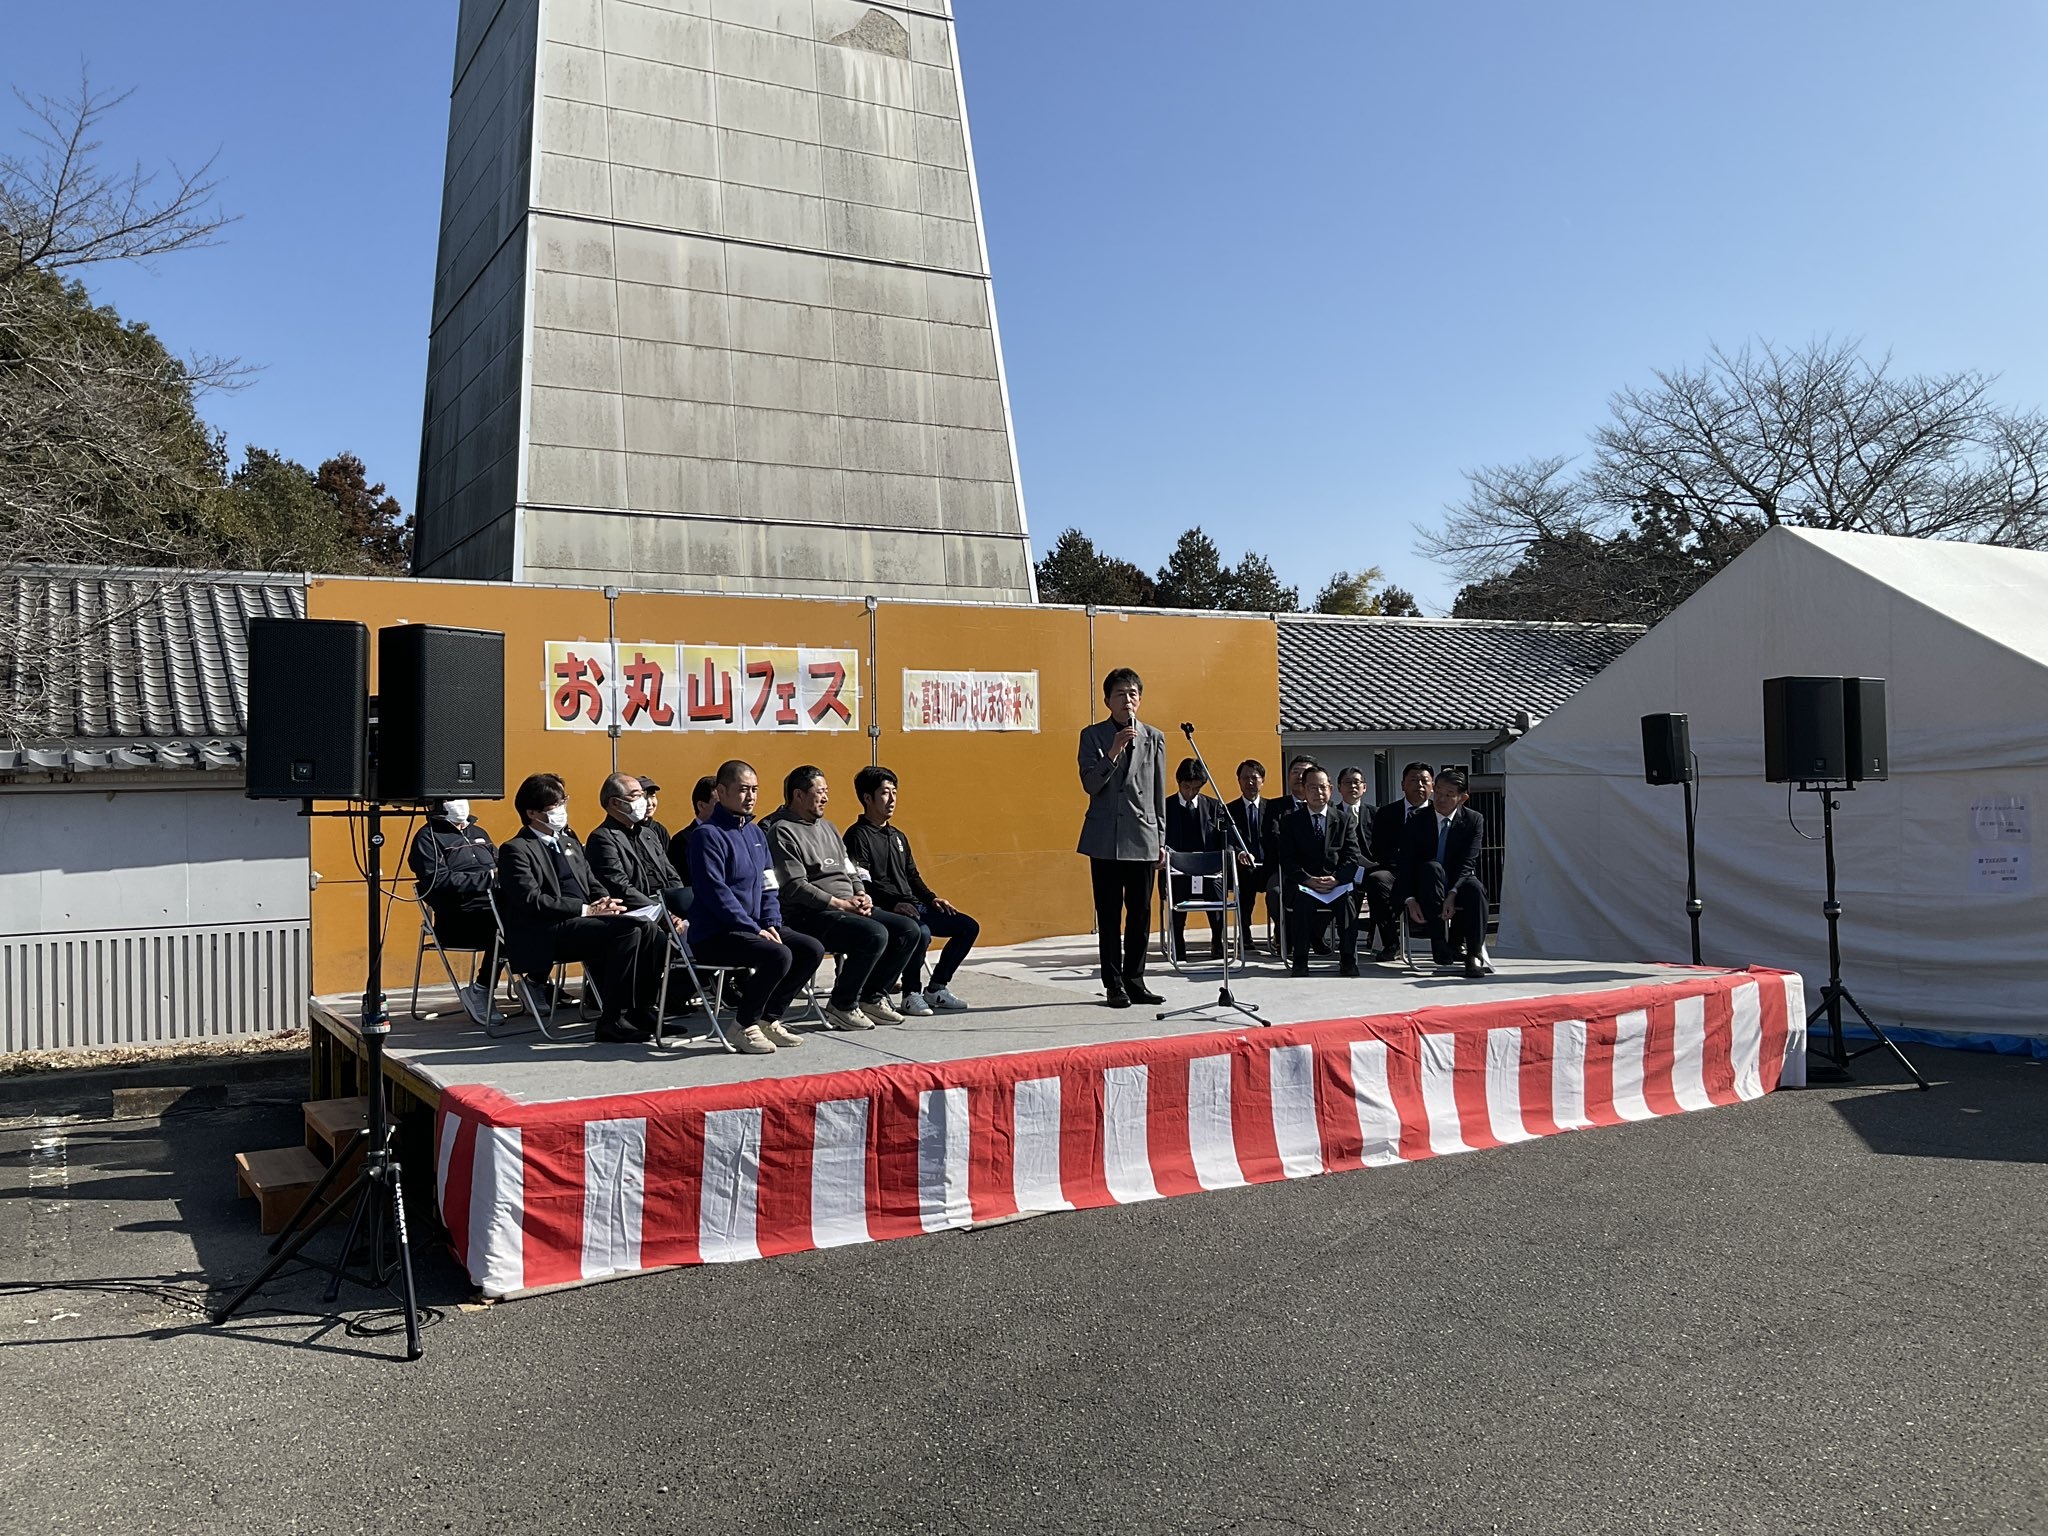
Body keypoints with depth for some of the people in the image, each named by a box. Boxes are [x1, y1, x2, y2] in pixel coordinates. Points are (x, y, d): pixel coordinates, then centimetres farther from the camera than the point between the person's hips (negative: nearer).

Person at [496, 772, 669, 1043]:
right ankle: (613, 1021, -21)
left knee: (646, 930, -18)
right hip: (548, 934, -7)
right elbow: (532, 900, -14)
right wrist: (584, 909, -17)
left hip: (584, 920, 7)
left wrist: (605, 904, 0)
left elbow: (593, 885, 24)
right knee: (627, 930, -28)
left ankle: (640, 1011, -8)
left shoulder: (568, 840, 25)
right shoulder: (515, 850, -1)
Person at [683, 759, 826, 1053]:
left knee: (812, 950, -4)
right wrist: (754, 930, -20)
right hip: (714, 935, -9)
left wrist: (773, 925, -3)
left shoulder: (756, 833, 15)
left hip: (753, 927, 9)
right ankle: (744, 1026, -9)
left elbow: (768, 886, 15)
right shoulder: (708, 834, -12)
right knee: (778, 955, -29)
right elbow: (714, 891, -19)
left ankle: (767, 1018, 7)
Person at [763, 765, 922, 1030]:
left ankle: (872, 997, 7)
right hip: (809, 915, -9)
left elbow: (850, 871, 25)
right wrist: (840, 904, -17)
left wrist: (861, 895, 2)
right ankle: (841, 1006, -13)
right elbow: (795, 886, -16)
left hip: (851, 908, 9)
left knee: (909, 929, -3)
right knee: (875, 934, -30)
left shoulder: (826, 827, 23)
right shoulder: (782, 832, -7)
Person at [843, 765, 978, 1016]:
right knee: (921, 932, -36)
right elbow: (861, 885, -15)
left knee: (968, 927, -1)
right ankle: (912, 994, -16)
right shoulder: (858, 836, -5)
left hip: (914, 905, 9)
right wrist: (894, 904, -25)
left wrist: (931, 898, 7)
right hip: (884, 911, -9)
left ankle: (936, 988, 5)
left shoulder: (897, 836, 23)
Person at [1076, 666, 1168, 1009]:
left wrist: (1161, 840, 9)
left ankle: (1134, 980, 16)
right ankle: (1114, 984, 9)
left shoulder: (1154, 737, 9)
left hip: (1142, 838, 2)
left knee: (1140, 912, 6)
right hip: (1105, 839, -2)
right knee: (1109, 914, 2)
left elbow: (1159, 793, 11)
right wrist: (1113, 752, -19)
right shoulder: (1092, 735, 2)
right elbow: (1090, 784, -7)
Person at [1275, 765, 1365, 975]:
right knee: (1302, 899, -34)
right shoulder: (1290, 821, 8)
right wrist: (1309, 880, -19)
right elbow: (1287, 860, -1)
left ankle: (1348, 961, -28)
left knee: (1347, 899, -33)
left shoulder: (1345, 821, 12)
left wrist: (1335, 879, -18)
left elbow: (1353, 858, 1)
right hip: (1303, 885, -1)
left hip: (1337, 885, 1)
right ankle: (1299, 961, -29)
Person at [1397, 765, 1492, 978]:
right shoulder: (1417, 820, -1)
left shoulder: (1474, 820, -2)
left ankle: (1475, 953, -24)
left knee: (1474, 887, -34)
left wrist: (1452, 894, -29)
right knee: (1431, 867, -33)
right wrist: (1409, 899, -21)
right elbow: (1406, 863, -5)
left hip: (1459, 887, 0)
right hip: (1426, 892, 0)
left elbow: (1468, 864, -12)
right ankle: (1442, 943, -34)